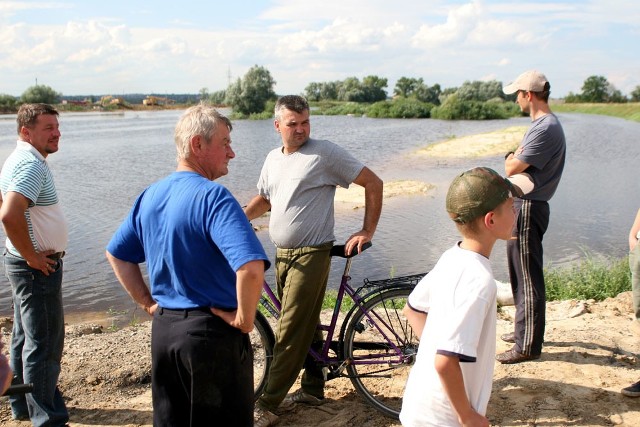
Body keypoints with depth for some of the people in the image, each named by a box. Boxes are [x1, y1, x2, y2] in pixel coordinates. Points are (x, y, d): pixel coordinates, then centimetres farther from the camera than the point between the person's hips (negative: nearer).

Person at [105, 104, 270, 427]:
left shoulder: (150, 195, 5)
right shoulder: (213, 196, -20)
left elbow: (116, 253, 16)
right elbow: (251, 268, -34)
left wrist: (147, 302, 14)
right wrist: (244, 318, -19)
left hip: (162, 328, 8)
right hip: (211, 331, -7)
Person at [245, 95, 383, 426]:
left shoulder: (325, 153, -10)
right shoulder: (273, 158, 11)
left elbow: (373, 183, -8)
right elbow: (264, 199, 23)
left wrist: (367, 231, -11)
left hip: (311, 255, -7)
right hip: (282, 255, 7)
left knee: (291, 332, -5)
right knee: (306, 325, 17)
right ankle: (312, 389, 30)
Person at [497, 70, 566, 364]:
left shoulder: (546, 128, -20)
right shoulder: (541, 124, 15)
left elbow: (511, 168, -21)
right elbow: (515, 162, 16)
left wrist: (512, 158, -3)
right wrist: (516, 158, -3)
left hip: (528, 208, -11)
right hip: (522, 205, 11)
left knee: (528, 276, -3)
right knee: (520, 272, 20)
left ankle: (528, 345, 6)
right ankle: (524, 330, 35)